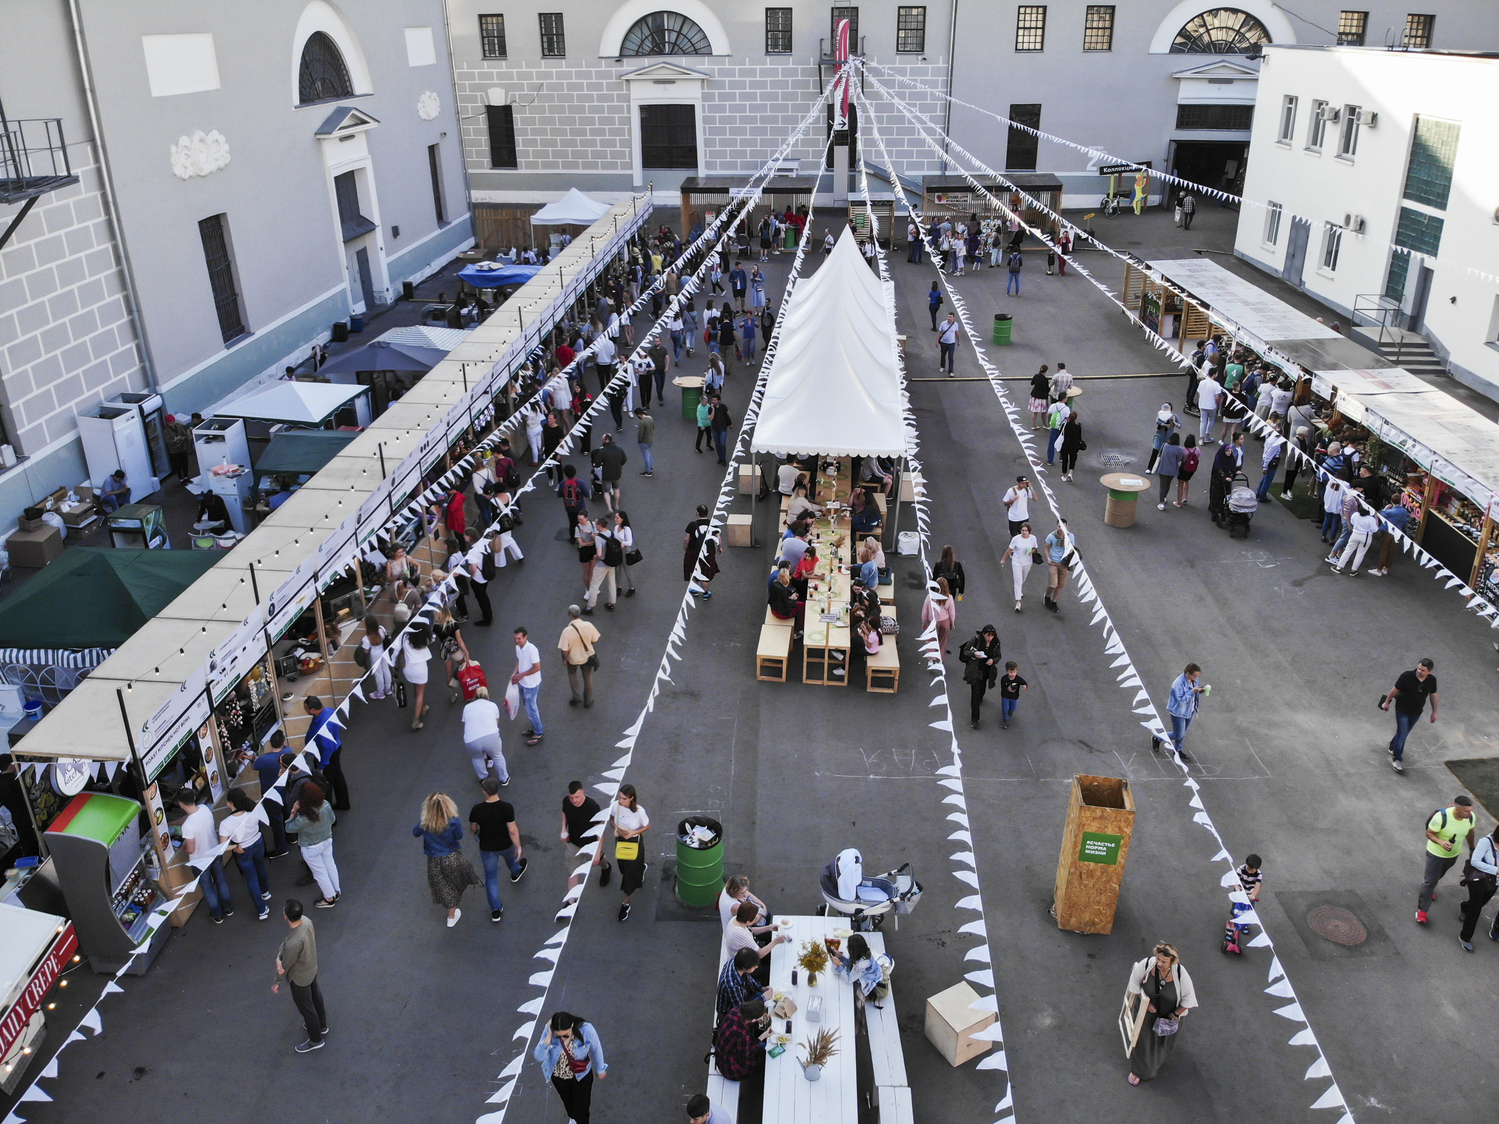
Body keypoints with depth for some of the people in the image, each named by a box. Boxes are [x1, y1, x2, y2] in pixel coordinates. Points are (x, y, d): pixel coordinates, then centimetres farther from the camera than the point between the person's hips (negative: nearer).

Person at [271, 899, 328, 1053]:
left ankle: (315, 1040, 42)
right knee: (315, 997, 31)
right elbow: (285, 943, -11)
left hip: (300, 978, -7)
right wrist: (278, 957, -30)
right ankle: (322, 1025, 56)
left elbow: (286, 965, -25)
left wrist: (277, 982, -7)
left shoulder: (294, 942, -43)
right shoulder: (306, 921, -21)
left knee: (306, 1007, 18)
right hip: (312, 968, 7)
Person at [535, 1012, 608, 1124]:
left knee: (581, 1108, 11)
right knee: (568, 1102, 31)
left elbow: (596, 1049, -15)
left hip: (581, 1076, -3)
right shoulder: (550, 1031, -30)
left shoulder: (586, 1030, -34)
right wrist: (549, 1036, -44)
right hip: (558, 1076, 3)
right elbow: (539, 1057, -33)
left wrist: (600, 1070, -1)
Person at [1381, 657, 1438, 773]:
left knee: (1404, 732, 20)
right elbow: (1395, 690, -10)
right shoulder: (1407, 676, -24)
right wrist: (1387, 702, 0)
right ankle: (1396, 759, 12)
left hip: (1416, 713, 4)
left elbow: (1433, 695, 4)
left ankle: (1393, 747, 46)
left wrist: (1434, 712, 11)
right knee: (1402, 734, -3)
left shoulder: (1432, 680, -12)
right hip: (1402, 710, -4)